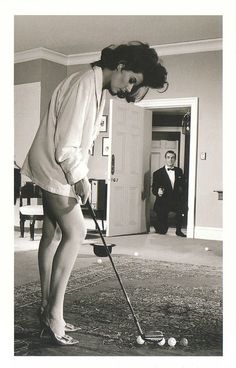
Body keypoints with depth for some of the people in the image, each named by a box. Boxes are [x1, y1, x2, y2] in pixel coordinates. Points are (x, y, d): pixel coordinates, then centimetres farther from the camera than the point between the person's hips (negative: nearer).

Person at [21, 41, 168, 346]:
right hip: (54, 169, -10)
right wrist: (80, 178, -13)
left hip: (60, 171, 10)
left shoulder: (98, 89, 11)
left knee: (53, 235, 10)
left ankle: (47, 310, 18)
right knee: (75, 233, -11)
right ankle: (54, 313, -3)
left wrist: (81, 177, 10)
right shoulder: (84, 85, -21)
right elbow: (65, 147, -24)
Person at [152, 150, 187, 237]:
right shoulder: (157, 173, -1)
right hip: (163, 203, -3)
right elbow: (154, 189, -5)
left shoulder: (179, 171, 10)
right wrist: (158, 192, -27)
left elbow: (183, 186, 10)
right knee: (162, 231, -6)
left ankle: (178, 230, -7)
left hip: (176, 201, 3)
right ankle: (157, 224, 33)